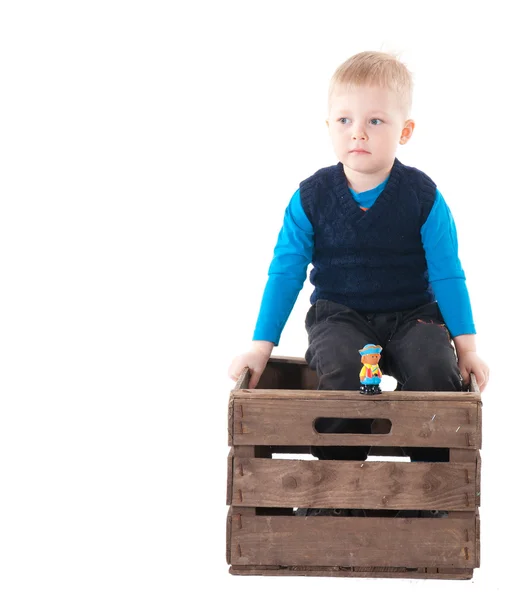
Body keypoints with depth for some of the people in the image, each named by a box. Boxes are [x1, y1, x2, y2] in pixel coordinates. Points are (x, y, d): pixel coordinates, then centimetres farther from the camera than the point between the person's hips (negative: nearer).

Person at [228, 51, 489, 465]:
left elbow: (448, 275, -1)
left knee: (435, 371, -28)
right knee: (342, 369, -30)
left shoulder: (423, 197, -7)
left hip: (412, 314, 0)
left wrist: (467, 347, -3)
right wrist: (262, 346, -3)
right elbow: (285, 274, 0)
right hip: (339, 316, 0)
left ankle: (435, 464, -6)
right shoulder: (311, 198, -6)